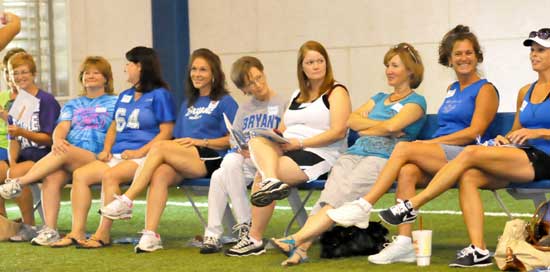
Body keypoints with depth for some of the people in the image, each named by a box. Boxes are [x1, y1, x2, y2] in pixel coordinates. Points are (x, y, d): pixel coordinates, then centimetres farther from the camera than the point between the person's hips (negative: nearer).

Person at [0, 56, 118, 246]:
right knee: (52, 178, -31)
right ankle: (49, 230, -34)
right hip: (67, 156, 4)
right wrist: (58, 140, -13)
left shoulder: (115, 103, 17)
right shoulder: (73, 105, 28)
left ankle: (18, 184, -37)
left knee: (65, 153, -36)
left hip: (96, 158, -4)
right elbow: (62, 127, 10)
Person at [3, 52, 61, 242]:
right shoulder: (15, 104, 16)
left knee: (15, 174, -32)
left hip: (43, 156, -7)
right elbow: (13, 140, 10)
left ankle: (29, 227, -21)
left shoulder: (47, 101, -5)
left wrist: (22, 132, -22)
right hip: (24, 156, 7)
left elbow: (48, 139, -9)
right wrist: (12, 161, -9)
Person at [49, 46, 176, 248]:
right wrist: (106, 150, 7)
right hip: (117, 155, 8)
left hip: (142, 156, -8)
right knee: (80, 174, -15)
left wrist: (140, 152, -17)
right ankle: (77, 232, -21)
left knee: (110, 175, -34)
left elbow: (166, 132, -8)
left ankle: (103, 234, -30)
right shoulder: (124, 96, 25)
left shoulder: (160, 95, 0)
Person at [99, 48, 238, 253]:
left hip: (209, 160, -5)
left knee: (160, 147, -28)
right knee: (160, 174, -31)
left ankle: (126, 201, -29)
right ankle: (150, 235, -41)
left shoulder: (225, 102, 8)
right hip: (183, 164, 5)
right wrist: (178, 142, 0)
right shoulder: (188, 103, 29)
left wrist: (200, 141, -12)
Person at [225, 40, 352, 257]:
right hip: (287, 151, 7)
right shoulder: (297, 96, 26)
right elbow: (282, 131, 20)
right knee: (258, 141, -21)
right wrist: (271, 136, -3)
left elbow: (338, 132, -10)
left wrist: (301, 143, -15)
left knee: (260, 176, -23)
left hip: (319, 157, -7)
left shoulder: (336, 92, 4)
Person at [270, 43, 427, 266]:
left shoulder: (416, 101, 10)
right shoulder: (379, 98, 31)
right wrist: (381, 126, 1)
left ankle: (296, 239, -44)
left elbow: (392, 126, -9)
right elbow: (351, 120, 14)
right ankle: (301, 248, -41)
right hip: (355, 153, 6)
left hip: (384, 157, -6)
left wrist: (366, 129, 7)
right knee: (328, 195, -23)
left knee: (343, 196, -29)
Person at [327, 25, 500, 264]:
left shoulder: (485, 90, 3)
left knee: (404, 149, -26)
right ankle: (404, 243, -34)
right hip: (442, 158, 6)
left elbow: (475, 132, -9)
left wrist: (430, 143, -12)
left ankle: (364, 206, -26)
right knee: (407, 171, -28)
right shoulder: (452, 89, 27)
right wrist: (426, 145, 3)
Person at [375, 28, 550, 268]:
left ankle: (411, 206, -21)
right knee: (468, 177, -22)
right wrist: (505, 139, 6)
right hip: (520, 157, 7)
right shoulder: (526, 91, 21)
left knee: (470, 153, -23)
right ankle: (478, 250, -29)